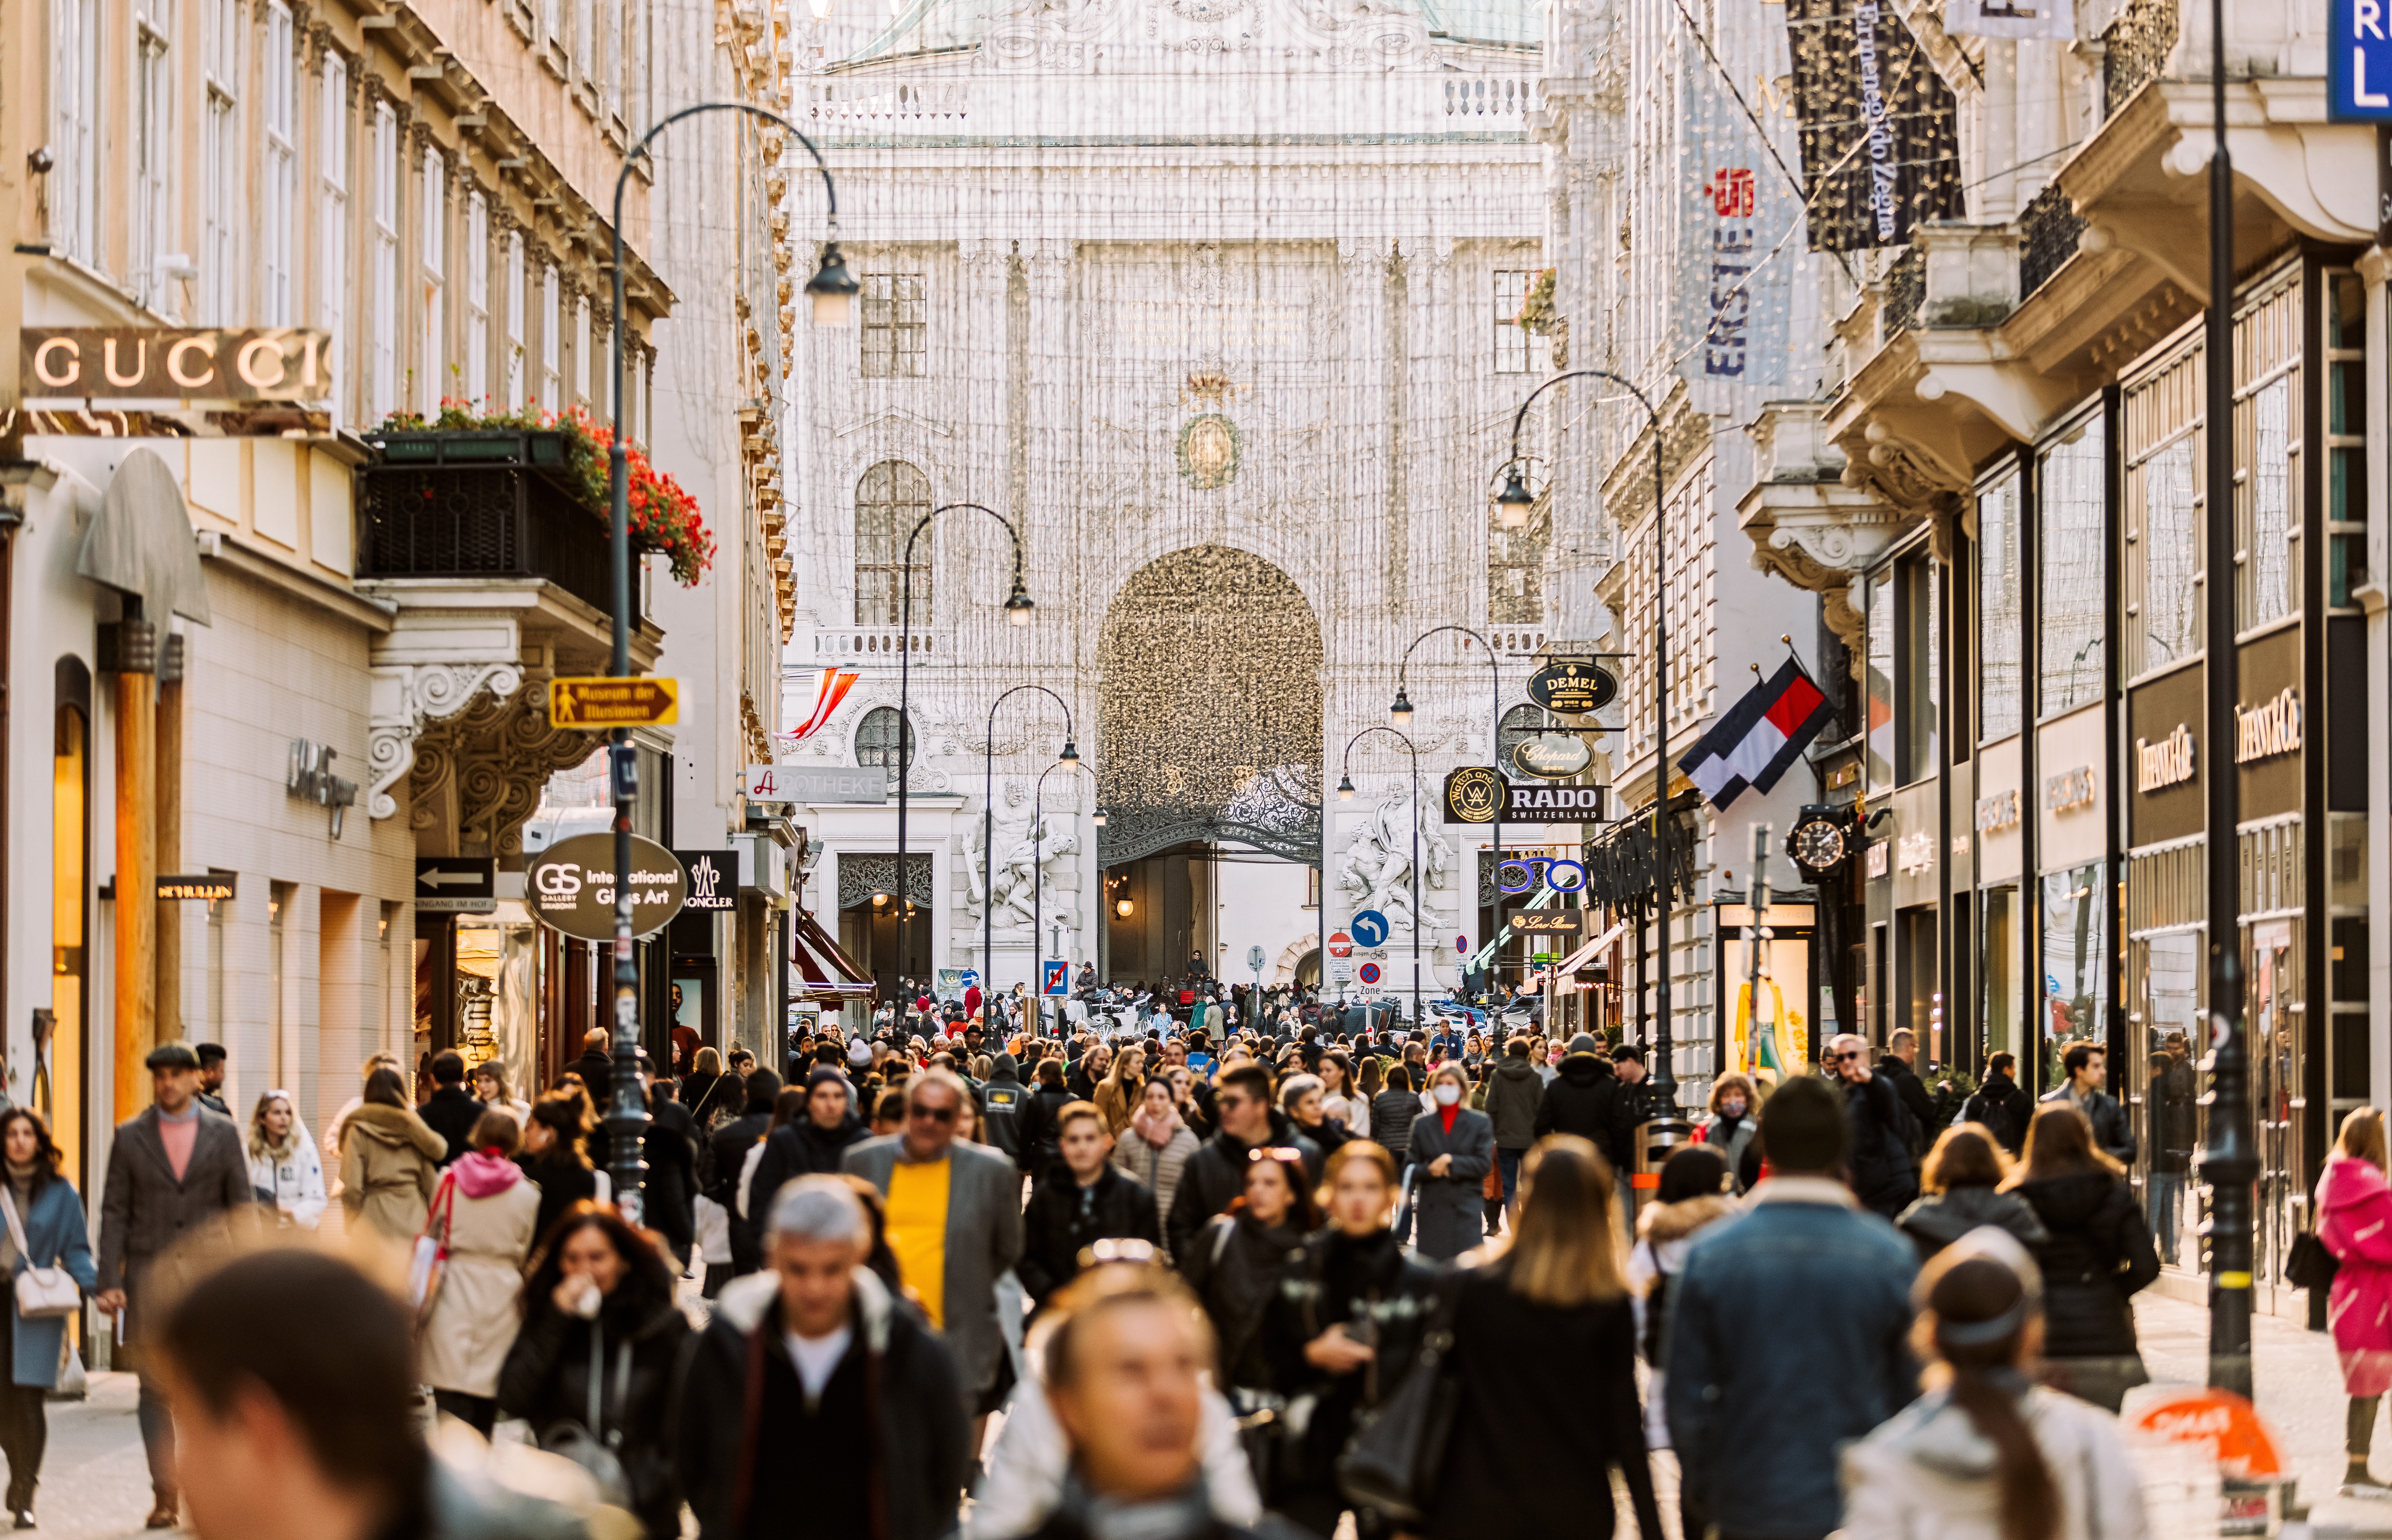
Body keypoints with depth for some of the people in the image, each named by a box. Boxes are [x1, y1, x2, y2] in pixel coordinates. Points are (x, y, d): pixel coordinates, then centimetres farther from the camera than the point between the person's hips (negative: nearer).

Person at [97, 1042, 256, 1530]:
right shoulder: (130, 1136, 7)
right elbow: (114, 1212, 5)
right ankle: (165, 1494, 8)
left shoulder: (223, 1134, 7)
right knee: (155, 1388, 2)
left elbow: (241, 1207, 8)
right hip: (149, 1275, 1)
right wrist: (109, 1282, -3)